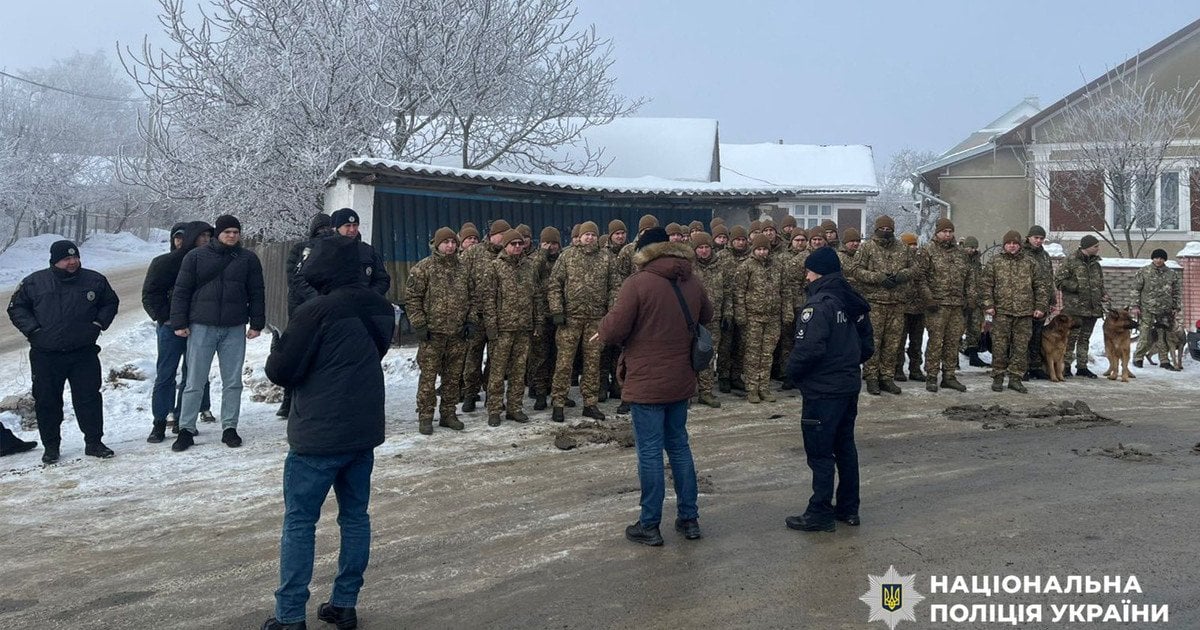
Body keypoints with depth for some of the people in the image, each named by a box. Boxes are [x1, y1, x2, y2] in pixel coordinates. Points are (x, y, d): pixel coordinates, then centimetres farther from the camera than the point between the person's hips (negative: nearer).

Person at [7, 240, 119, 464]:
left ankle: (94, 442, 11)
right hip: (45, 356, 0)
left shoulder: (95, 280, 3)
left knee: (89, 398, 1)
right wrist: (32, 329, -4)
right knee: (47, 402, 6)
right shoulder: (34, 282, 1)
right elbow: (16, 308, 10)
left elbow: (111, 302, 17)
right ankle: (51, 446, 19)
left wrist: (99, 323, 2)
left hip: (84, 353, 0)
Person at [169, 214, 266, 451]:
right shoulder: (196, 257, 2)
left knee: (233, 382, 7)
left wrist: (256, 323, 5)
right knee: (195, 382, 2)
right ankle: (186, 430, 11)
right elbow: (181, 291, 3)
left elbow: (257, 293, 9)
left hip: (235, 329, 2)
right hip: (202, 327, -1)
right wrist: (179, 323, -3)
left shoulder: (248, 259, 7)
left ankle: (229, 428, 17)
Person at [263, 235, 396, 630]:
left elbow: (280, 371, -12)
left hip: (318, 434, -6)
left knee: (299, 522, 4)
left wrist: (279, 352, 8)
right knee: (355, 516, 13)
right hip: (365, 431, 7)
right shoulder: (380, 309, 4)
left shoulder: (317, 311, -17)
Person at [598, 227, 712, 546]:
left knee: (650, 452, 2)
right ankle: (689, 518, 24)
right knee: (679, 446, 17)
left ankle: (649, 526, 11)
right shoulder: (692, 283, 4)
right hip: (681, 381, 6)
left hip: (647, 383, -6)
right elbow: (706, 317, 20)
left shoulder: (637, 283, -16)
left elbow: (612, 331, -18)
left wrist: (603, 327, 3)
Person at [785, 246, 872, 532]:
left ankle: (820, 514, 7)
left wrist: (792, 372, -10)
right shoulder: (853, 303, 8)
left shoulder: (819, 304, -18)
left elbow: (809, 348, -26)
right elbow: (867, 347, 13)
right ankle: (848, 508, 26)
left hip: (822, 389, -9)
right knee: (845, 447, 17)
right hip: (849, 385, 9)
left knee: (819, 452, 0)